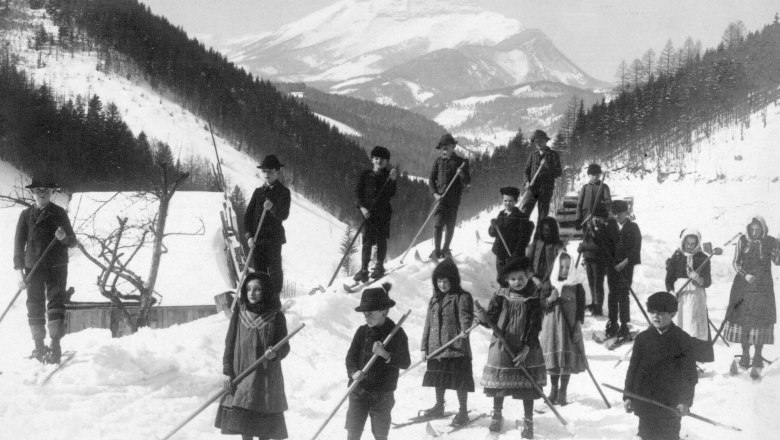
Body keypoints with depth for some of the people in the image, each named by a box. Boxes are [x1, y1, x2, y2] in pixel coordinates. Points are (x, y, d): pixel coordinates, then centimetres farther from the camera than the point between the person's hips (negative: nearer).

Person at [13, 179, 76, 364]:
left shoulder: (59, 213, 6)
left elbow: (73, 242, 8)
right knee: (35, 307, 1)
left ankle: (55, 345, -13)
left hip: (56, 266, -2)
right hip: (33, 268, 2)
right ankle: (39, 346, 9)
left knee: (56, 303, -10)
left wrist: (64, 237, -16)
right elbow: (19, 243, 7)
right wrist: (19, 270, -3)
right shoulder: (26, 215, 9)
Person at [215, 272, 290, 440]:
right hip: (242, 375, 2)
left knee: (265, 421, 2)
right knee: (244, 419, 4)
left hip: (267, 375, -2)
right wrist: (227, 371, -2)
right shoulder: (239, 315, 3)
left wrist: (275, 353, -26)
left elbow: (284, 346, -4)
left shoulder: (276, 317, -3)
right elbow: (229, 344, 5)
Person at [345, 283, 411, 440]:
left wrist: (385, 355, -26)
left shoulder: (396, 333, -7)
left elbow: (405, 363, -10)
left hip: (382, 394, -2)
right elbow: (351, 357, 4)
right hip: (359, 390, 2)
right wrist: (353, 373, -16)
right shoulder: (362, 331, 2)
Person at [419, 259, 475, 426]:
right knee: (438, 378, 17)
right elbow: (428, 324, 16)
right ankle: (439, 406, 33)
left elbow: (465, 317, -17)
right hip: (436, 348, 7)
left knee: (459, 380, -3)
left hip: (457, 348, -7)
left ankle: (463, 411, 7)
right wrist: (424, 347, 13)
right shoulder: (434, 300, 14)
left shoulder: (462, 297, -6)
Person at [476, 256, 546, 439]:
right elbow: (492, 318, -2)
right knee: (499, 383, 11)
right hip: (501, 348, 2)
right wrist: (484, 317, -26)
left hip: (526, 350, -2)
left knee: (528, 386, 1)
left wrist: (527, 348, -16)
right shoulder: (501, 296, 0)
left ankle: (528, 422, 13)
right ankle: (497, 416, 31)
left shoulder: (534, 299, -5)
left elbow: (534, 327, -7)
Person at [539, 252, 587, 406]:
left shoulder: (577, 286, 0)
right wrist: (549, 299, -17)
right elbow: (541, 303, 3)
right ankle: (553, 390, 21)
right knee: (553, 359, 6)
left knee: (567, 360, -1)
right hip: (552, 326, 1)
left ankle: (562, 392, 8)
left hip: (570, 327, -1)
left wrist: (578, 325, -6)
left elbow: (581, 307, 1)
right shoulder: (549, 285, 1)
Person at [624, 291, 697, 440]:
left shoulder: (683, 340, -5)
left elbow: (689, 373, -4)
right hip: (644, 399, 3)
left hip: (670, 403, -3)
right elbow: (633, 368, 8)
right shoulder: (643, 338, 3)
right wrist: (628, 396, 5)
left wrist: (686, 400, -10)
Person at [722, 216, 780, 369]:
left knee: (761, 320, -1)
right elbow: (736, 262, 0)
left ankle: (758, 356, 9)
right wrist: (745, 275, -16)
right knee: (744, 319, 2)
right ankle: (745, 355, 13)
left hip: (763, 287, -1)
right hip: (744, 286, 1)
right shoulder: (743, 241, -2)